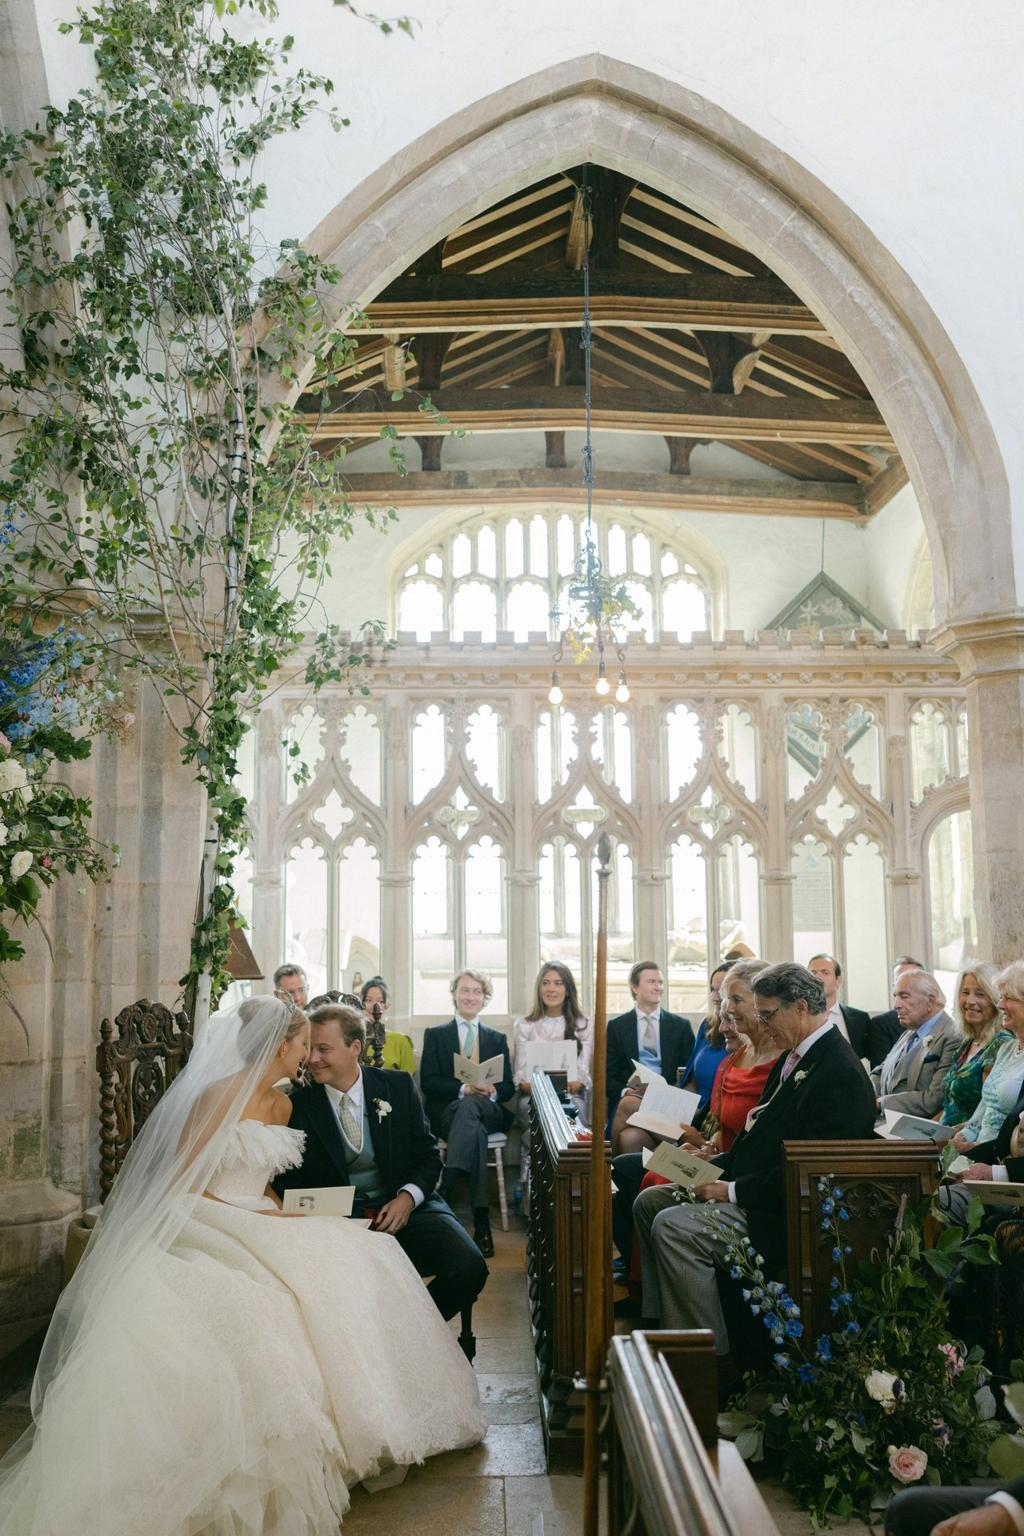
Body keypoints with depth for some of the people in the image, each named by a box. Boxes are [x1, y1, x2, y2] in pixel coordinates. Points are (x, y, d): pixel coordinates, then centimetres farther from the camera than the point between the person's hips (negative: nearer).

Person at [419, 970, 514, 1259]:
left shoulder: (497, 1038, 23)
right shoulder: (435, 1034, 16)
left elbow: (508, 1086, 13)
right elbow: (428, 1082, 1)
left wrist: (492, 1091, -13)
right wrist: (463, 1088, -18)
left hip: (489, 1112, 1)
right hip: (446, 1111, -1)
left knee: (469, 1106, -39)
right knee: (475, 1131, -39)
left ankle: (443, 1194, -51)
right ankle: (481, 1221, -48)